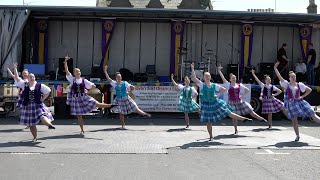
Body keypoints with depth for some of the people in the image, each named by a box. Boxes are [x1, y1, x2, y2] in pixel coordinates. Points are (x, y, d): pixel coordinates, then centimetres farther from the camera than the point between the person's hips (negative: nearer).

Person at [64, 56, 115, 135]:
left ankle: (111, 106, -1)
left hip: (83, 98, 0)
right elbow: (66, 71, -11)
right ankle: (82, 130, 14)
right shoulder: (72, 79, 0)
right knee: (79, 116, 5)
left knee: (96, 104, -11)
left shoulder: (84, 80, 2)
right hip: (76, 100, 0)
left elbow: (93, 86, 7)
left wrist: (88, 91, 0)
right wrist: (65, 61, -19)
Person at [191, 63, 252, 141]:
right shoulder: (201, 85, -7)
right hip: (206, 105, -1)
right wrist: (192, 68, -27)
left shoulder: (214, 85, -1)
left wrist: (218, 95, -4)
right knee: (208, 122, 6)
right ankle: (211, 136, 21)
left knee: (229, 113, 2)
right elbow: (193, 78, -20)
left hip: (215, 103, 1)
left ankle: (243, 119, 13)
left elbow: (224, 89, 8)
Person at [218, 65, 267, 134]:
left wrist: (242, 94, 5)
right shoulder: (228, 85, -2)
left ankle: (261, 119, 16)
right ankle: (236, 130, 12)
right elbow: (223, 78, -11)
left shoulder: (239, 85, 6)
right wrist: (219, 70, -17)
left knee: (250, 111, 5)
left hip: (240, 102, 2)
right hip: (232, 103, -2)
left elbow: (247, 90, 16)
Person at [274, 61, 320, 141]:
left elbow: (309, 90, 11)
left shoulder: (299, 85, 4)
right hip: (291, 104, 0)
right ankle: (297, 136, 17)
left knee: (313, 115, -4)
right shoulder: (286, 84, 2)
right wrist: (275, 68, -14)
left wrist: (302, 96, 1)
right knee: (294, 120, 4)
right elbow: (279, 77, -7)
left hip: (299, 102, 1)